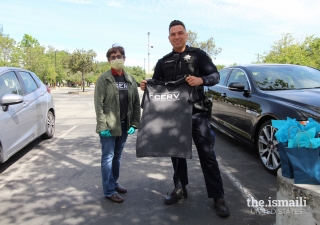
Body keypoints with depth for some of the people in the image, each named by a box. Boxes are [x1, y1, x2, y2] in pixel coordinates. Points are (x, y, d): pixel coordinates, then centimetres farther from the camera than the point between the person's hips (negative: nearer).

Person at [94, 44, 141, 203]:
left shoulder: (130, 80, 8)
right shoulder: (104, 79, -5)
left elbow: (136, 103, 7)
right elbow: (98, 104, -10)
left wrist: (134, 124, 0)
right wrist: (103, 126, -16)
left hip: (124, 125, 5)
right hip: (109, 126, -4)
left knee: (117, 156, 16)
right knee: (108, 157, 2)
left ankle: (114, 183, 32)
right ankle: (109, 191, 12)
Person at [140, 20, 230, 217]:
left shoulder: (198, 54, 4)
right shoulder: (163, 62, 13)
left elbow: (215, 75, -4)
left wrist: (201, 80, -25)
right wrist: (147, 86, -8)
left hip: (197, 112, -3)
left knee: (207, 154, -1)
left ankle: (218, 197, 10)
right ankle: (180, 189, 29)